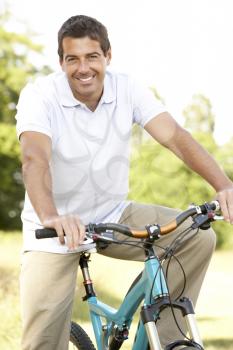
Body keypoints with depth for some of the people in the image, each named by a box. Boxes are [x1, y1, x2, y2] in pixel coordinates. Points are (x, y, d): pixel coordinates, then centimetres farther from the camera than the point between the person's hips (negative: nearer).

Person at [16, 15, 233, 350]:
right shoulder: (39, 95, -18)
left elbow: (175, 136, -20)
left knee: (198, 237, -16)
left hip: (114, 217, 3)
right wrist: (51, 217, -55)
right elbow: (35, 159, -35)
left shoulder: (127, 90, -9)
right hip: (56, 229, -3)